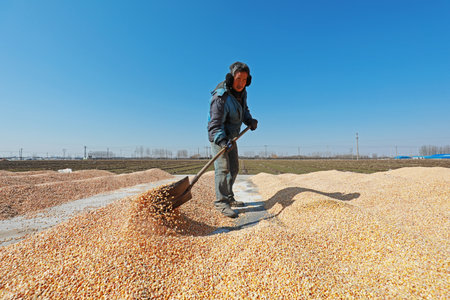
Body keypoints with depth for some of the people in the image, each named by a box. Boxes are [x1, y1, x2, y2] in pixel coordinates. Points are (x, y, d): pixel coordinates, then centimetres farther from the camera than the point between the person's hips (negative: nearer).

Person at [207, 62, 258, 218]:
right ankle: (221, 202, -11)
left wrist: (250, 120, -1)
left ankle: (229, 198, 27)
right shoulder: (221, 97, -27)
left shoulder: (242, 91, 0)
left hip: (230, 136, 8)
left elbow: (244, 109, 17)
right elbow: (215, 124, -30)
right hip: (217, 136, -8)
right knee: (222, 167, -19)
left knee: (234, 168, 13)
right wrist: (222, 140, -44)